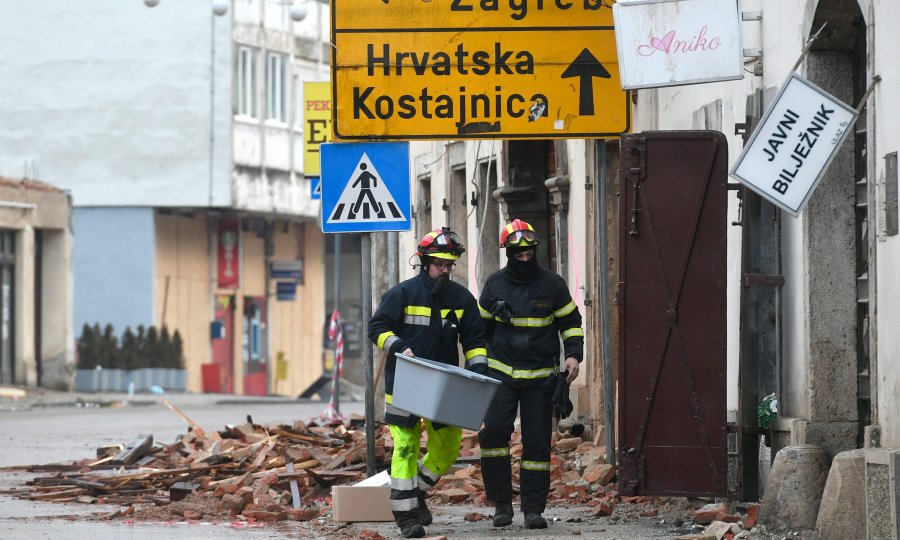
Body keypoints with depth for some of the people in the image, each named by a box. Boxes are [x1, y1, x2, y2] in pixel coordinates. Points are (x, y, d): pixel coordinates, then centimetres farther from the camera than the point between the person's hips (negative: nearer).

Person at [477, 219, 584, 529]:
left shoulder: (552, 284, -1)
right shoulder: (495, 285, 3)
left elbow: (571, 323, 8)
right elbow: (482, 327, 14)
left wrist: (573, 355, -7)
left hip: (540, 376, 0)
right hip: (501, 373, 0)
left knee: (537, 442, 0)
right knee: (494, 431, -16)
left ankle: (533, 509, 7)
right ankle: (501, 502, -6)